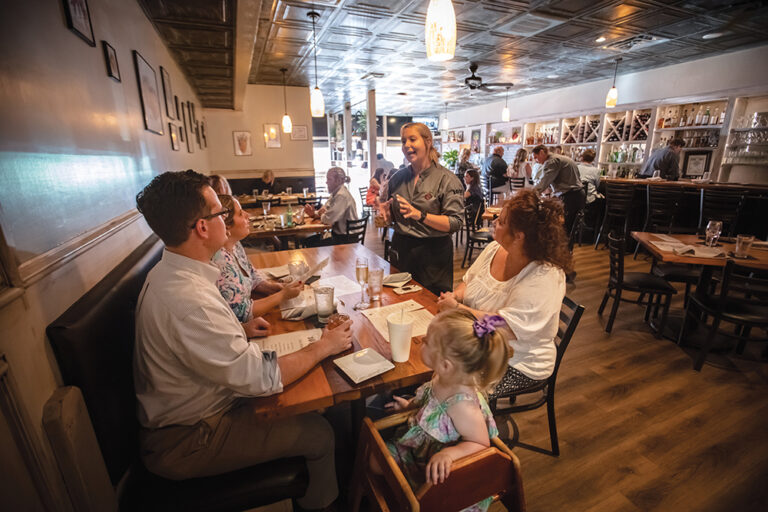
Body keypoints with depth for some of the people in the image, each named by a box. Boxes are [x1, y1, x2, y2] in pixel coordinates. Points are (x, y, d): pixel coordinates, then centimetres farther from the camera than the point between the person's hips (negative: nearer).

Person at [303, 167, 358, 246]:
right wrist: (313, 213, -8)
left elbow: (328, 219, -26)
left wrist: (321, 215, -3)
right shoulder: (335, 193, 9)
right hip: (337, 233, 9)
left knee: (312, 246, -13)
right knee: (308, 241, 9)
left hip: (345, 238, -9)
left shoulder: (342, 195, -22)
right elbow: (323, 211, 14)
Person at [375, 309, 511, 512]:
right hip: (419, 441, 7)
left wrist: (449, 453, -42)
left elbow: (480, 444, -27)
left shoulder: (463, 405, -42)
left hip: (438, 469, -7)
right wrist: (410, 404, 10)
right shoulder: (443, 378, -18)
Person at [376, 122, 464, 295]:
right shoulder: (397, 178, 8)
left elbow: (455, 223, -15)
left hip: (433, 252, -4)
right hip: (401, 250, 4)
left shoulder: (446, 179, -8)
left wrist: (420, 215, -25)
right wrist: (384, 211, -5)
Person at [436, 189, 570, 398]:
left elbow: (506, 329, -30)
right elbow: (468, 281, 11)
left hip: (517, 364, -6)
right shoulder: (494, 249, -3)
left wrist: (457, 308, -25)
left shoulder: (544, 278, -24)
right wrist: (456, 296, -11)